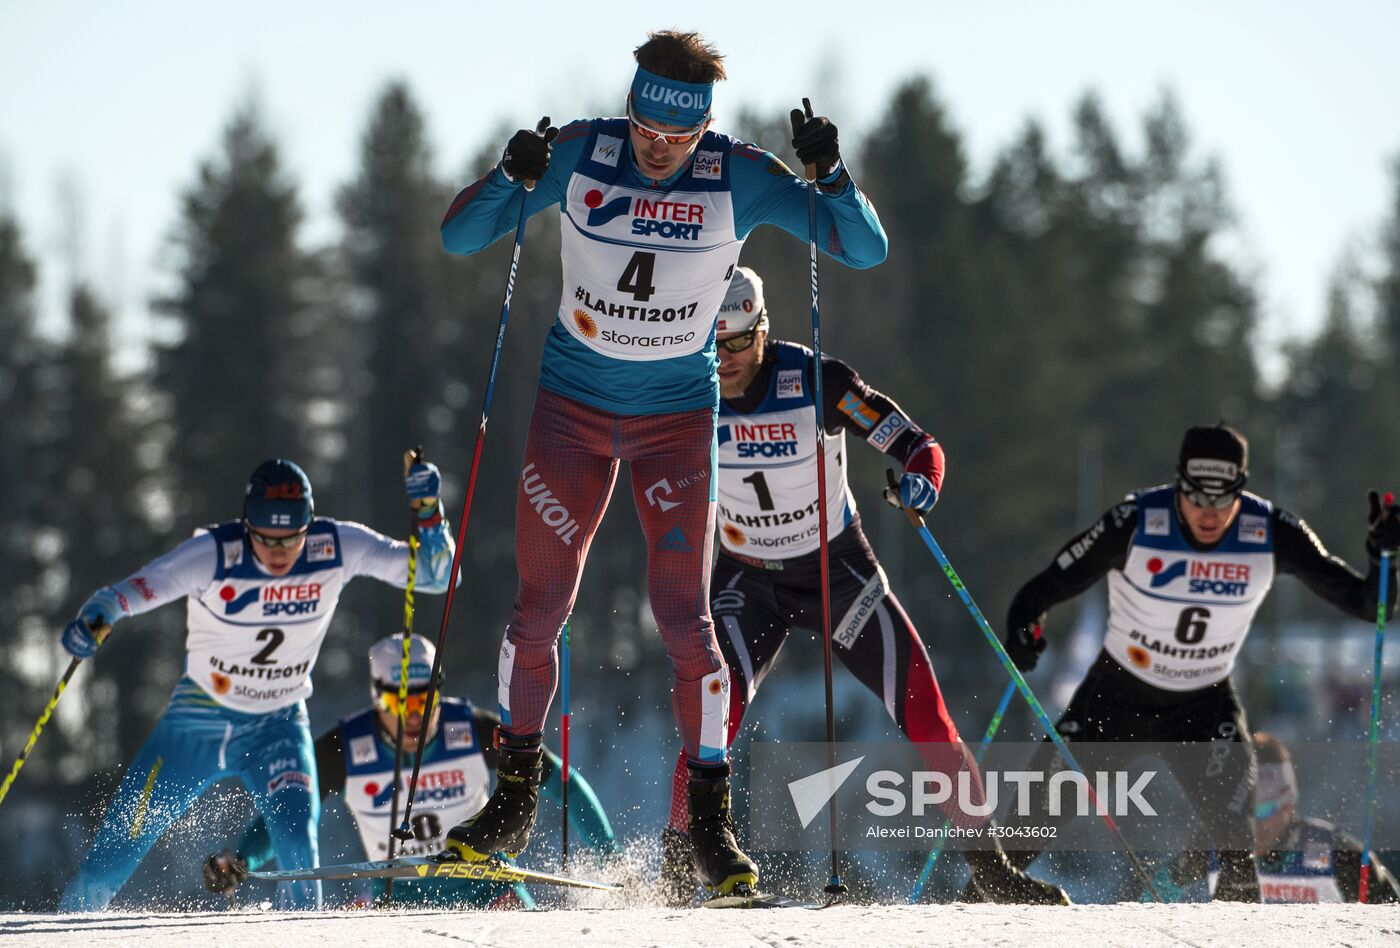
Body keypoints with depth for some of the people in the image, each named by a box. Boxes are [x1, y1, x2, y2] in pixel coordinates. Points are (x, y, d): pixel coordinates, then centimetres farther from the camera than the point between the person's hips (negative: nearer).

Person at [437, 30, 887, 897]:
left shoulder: (739, 178, -13)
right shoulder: (579, 153, -11)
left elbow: (866, 249, -13)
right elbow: (460, 237, -10)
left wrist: (831, 175, -32)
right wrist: (510, 180, -30)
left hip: (679, 418, -1)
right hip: (573, 407, 1)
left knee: (684, 615, -9)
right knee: (540, 610, 3)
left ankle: (712, 822, 0)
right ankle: (514, 803, 19)